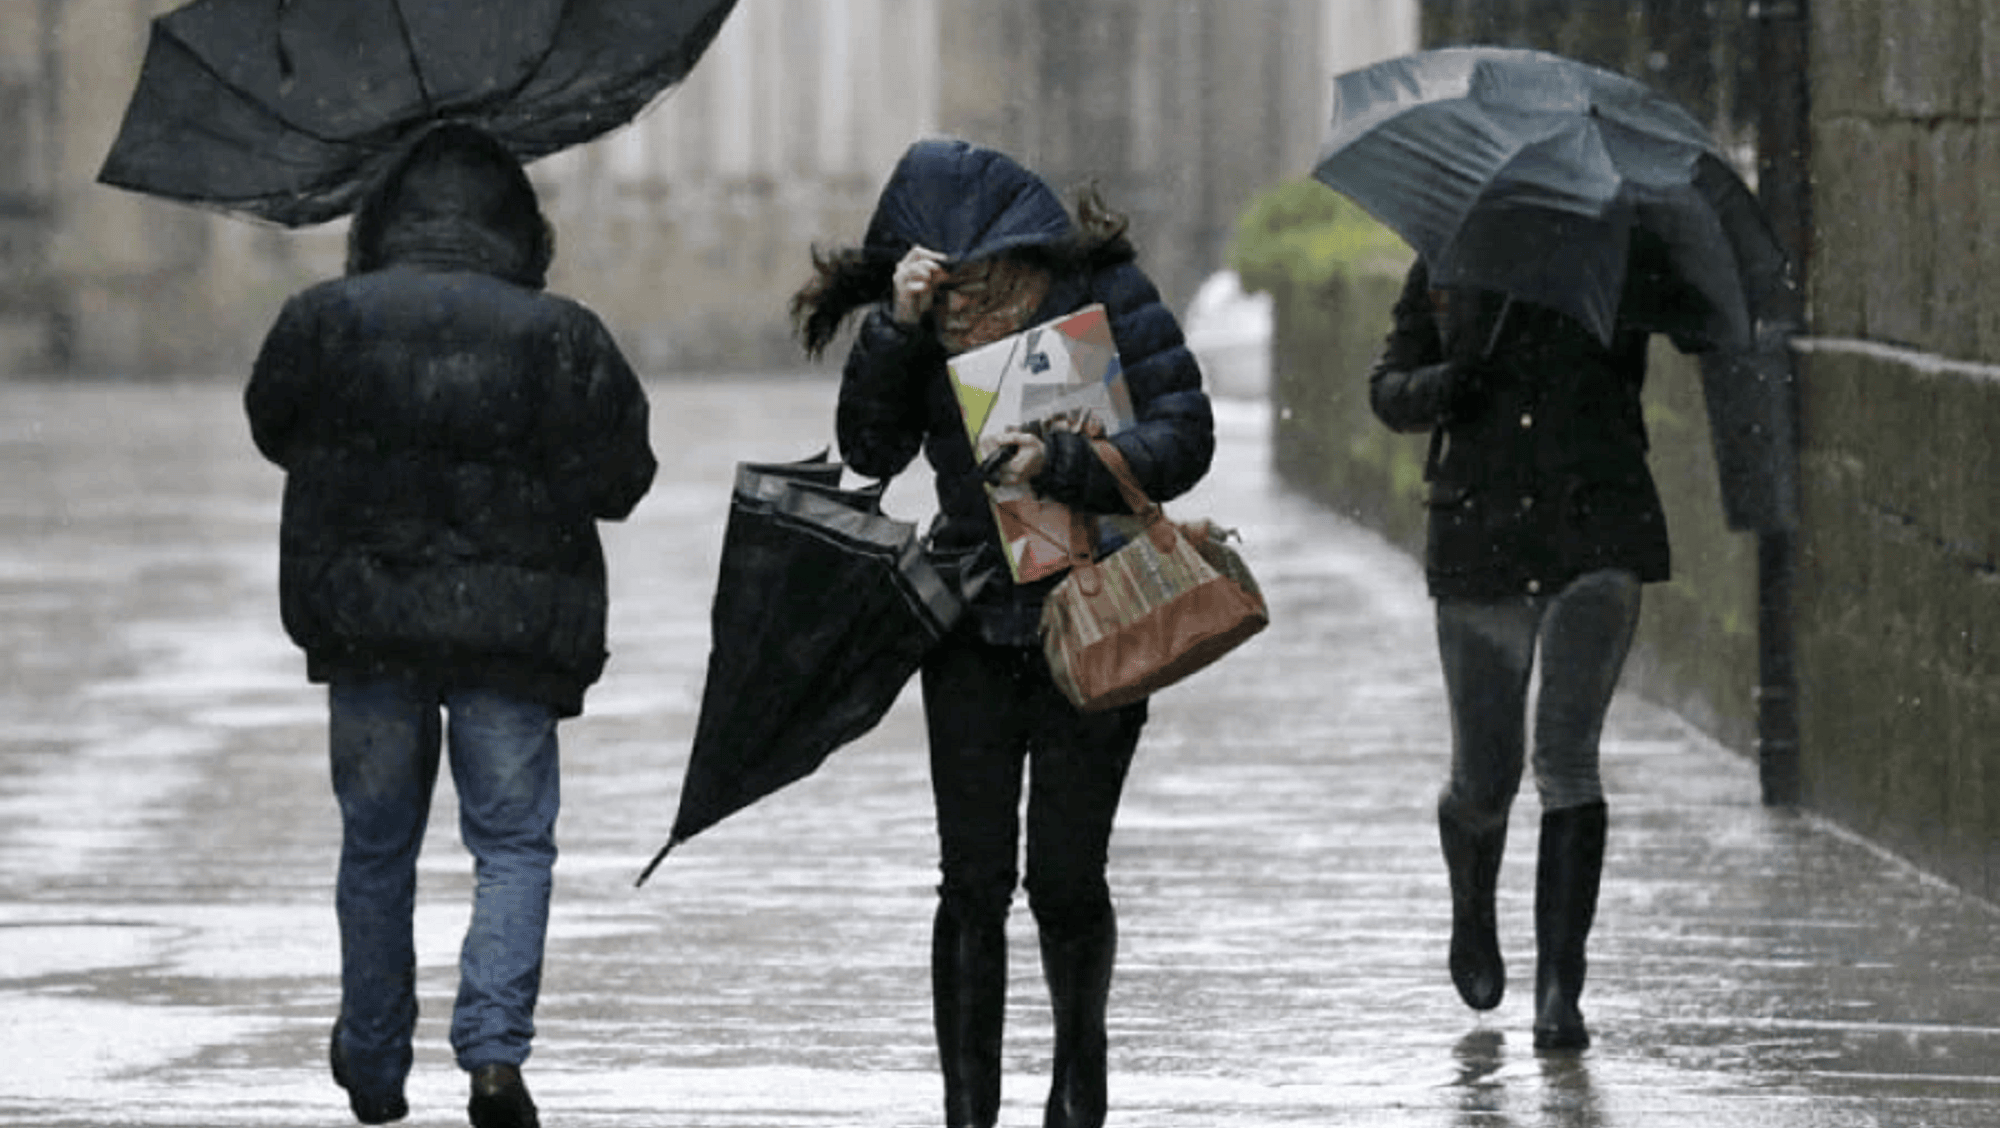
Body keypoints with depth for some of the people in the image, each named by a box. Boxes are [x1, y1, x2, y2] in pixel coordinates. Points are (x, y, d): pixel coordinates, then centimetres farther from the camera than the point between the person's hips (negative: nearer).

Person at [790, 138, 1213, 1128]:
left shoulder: (1105, 295, -7)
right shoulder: (920, 328, 2)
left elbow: (1184, 437, -12)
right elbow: (871, 450, -6)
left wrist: (1062, 465, -26)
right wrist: (897, 329, -19)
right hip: (974, 630, 2)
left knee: (1065, 877, -1)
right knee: (974, 881, -3)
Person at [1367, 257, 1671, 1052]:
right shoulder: (1446, 268, 6)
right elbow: (1387, 390, 9)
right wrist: (1436, 388, -13)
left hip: (1597, 533, -2)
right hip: (1479, 534, 2)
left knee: (1566, 755, -14)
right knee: (1483, 777, 8)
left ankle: (1559, 987, -13)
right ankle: (1472, 912, 42)